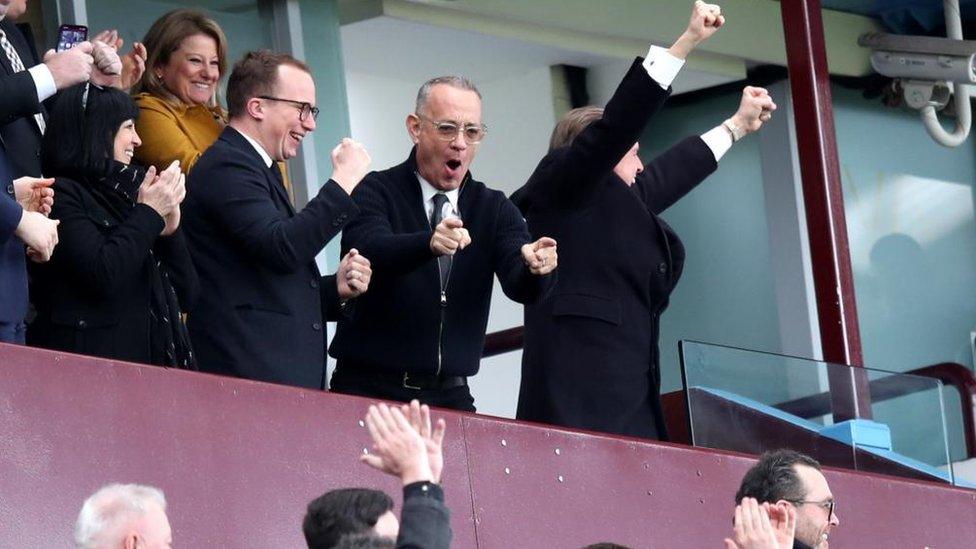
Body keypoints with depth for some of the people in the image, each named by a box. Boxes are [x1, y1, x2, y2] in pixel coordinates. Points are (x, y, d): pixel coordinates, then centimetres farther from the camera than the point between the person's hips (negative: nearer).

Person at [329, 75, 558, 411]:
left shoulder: (494, 209, 9)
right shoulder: (374, 192, -3)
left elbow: (521, 285, -7)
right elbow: (370, 251, -24)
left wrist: (536, 267, -31)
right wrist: (430, 243, -44)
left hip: (451, 396, 3)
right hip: (370, 391, -3)